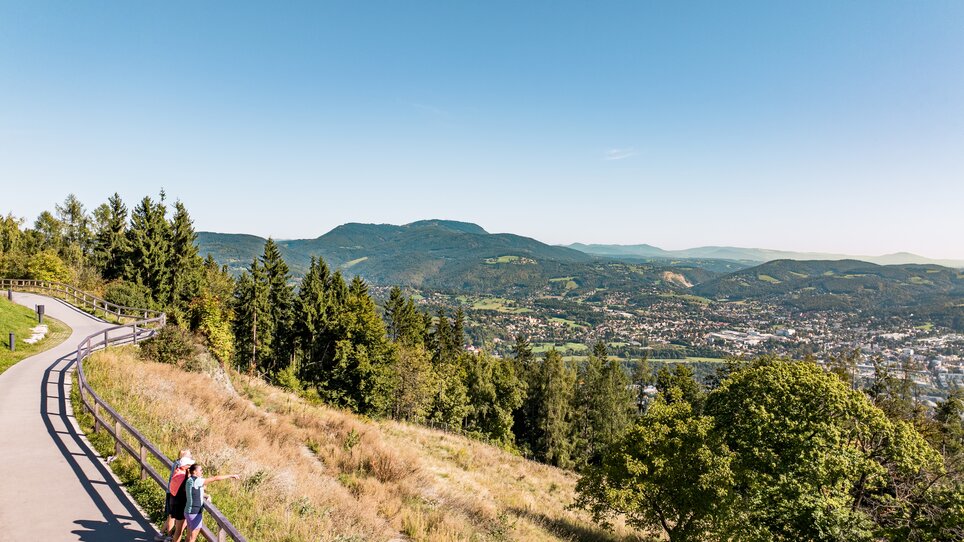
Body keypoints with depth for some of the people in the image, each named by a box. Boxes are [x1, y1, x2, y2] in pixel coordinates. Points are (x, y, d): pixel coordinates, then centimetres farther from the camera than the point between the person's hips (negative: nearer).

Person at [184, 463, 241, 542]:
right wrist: (231, 475, -18)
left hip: (190, 512, 9)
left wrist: (207, 496, 10)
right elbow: (215, 478, -22)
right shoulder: (196, 481, -21)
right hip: (195, 514, -9)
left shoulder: (190, 481, 7)